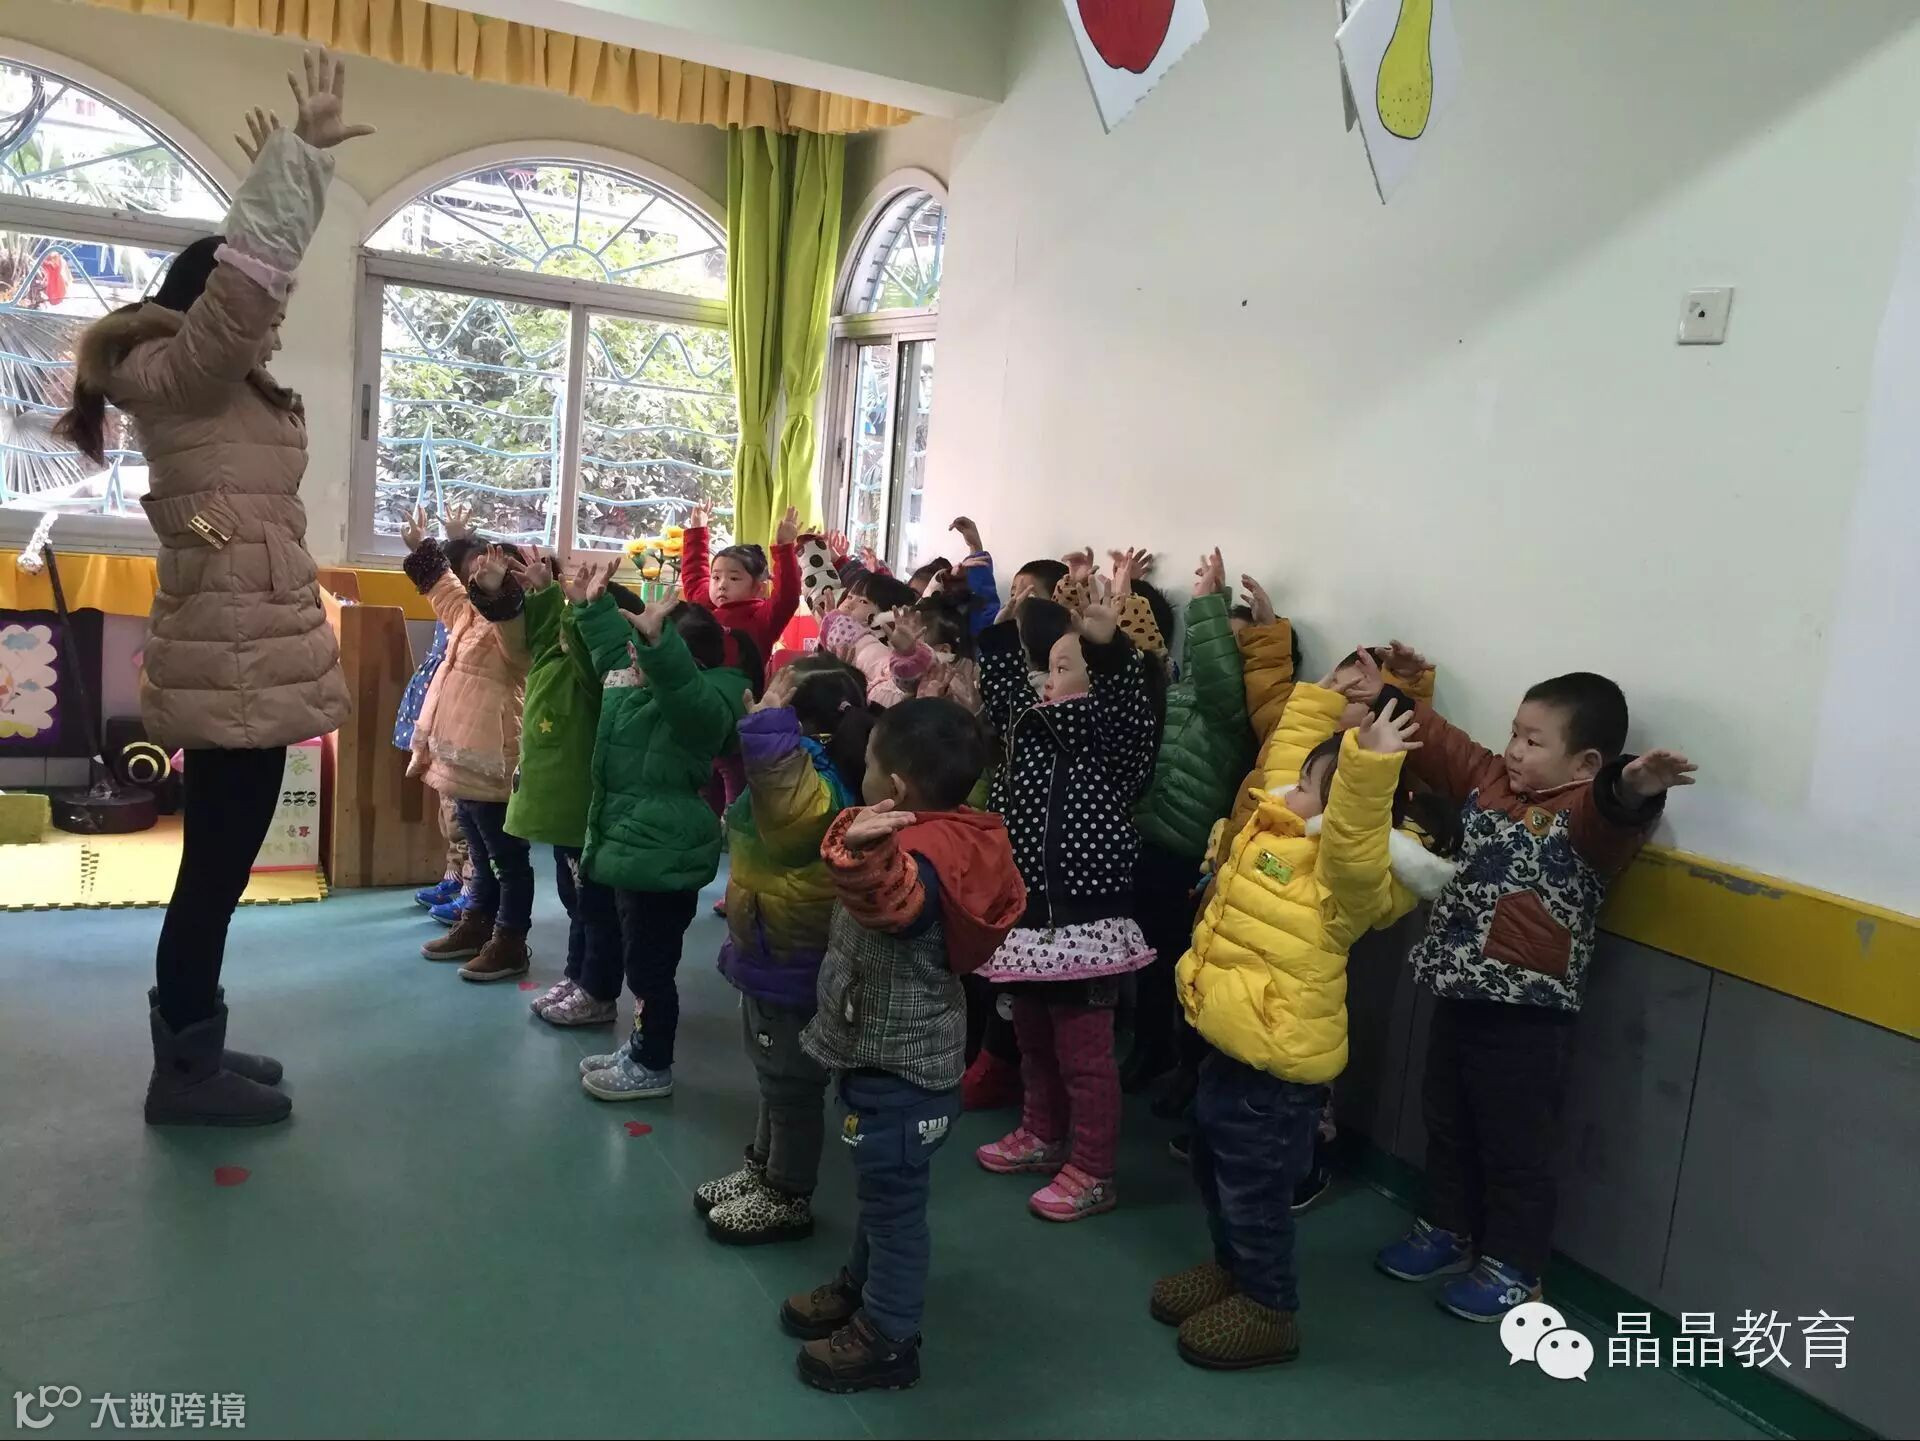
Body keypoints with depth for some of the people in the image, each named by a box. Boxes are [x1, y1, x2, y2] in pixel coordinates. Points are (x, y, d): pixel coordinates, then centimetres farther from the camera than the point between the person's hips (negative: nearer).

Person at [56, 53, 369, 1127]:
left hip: (245, 655, 10)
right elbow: (246, 274, -22)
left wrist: (298, 166, 29)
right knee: (219, 861, -3)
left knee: (220, 861, 14)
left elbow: (250, 276, 31)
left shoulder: (225, 388, 18)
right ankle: (185, 1074, 8)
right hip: (232, 660, -10)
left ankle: (193, 1047, 25)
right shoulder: (174, 379, -7)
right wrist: (302, 152, -14)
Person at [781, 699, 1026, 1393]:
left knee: (893, 1198, 8)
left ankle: (887, 1339, 26)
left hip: (898, 1066, -10)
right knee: (879, 1186, 27)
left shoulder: (917, 862, -32)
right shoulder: (948, 835, -1)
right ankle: (860, 1288, 47)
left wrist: (862, 849, -74)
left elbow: (889, 898, -58)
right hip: (885, 1050, 10)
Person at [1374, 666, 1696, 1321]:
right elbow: (1432, 740, 15)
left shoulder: (1589, 810, -17)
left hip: (1527, 1014, -8)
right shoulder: (1487, 778, 5)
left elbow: (1611, 814, -40)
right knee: (1447, 1126, 23)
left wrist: (1633, 790, -61)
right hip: (1460, 995, 8)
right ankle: (1446, 1231, 43)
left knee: (1514, 1147, 9)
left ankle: (1512, 1268, 28)